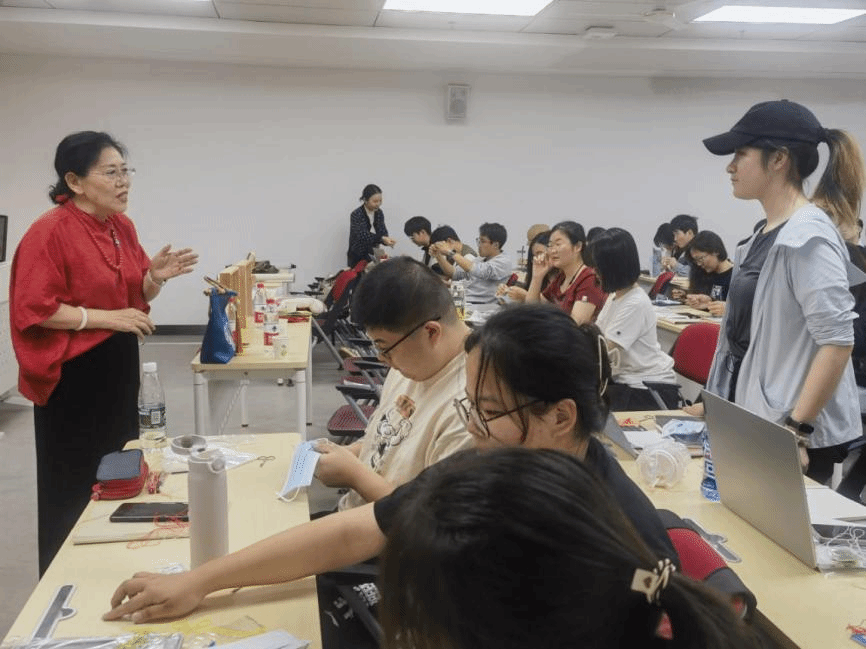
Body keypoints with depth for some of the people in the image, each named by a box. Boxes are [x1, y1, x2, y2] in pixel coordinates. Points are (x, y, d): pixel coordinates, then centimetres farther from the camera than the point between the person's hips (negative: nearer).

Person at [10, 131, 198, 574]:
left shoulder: (123, 226, 7)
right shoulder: (50, 231, -16)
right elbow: (35, 309, -19)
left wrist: (155, 276, -6)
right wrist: (106, 318, -21)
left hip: (118, 367, 7)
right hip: (72, 375, -7)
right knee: (74, 485, 3)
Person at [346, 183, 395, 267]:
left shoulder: (379, 213, 3)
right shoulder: (356, 215, -15)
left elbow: (383, 231, 1)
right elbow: (363, 235, -27)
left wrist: (386, 240, -24)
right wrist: (382, 239, -41)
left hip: (374, 256, 5)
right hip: (358, 258, -5)